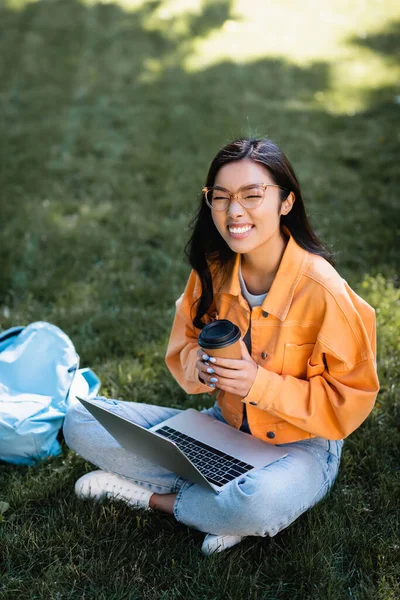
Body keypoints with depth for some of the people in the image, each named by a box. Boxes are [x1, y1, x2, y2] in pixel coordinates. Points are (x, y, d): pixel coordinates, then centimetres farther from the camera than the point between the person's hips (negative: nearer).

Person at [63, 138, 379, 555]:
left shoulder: (322, 289, -23)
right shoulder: (212, 270, -7)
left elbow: (349, 401, -17)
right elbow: (184, 346, 6)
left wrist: (259, 383, -28)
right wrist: (199, 365, -18)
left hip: (298, 447, -5)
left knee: (259, 503, -42)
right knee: (80, 422, -8)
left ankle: (150, 496, -9)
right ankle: (223, 507, -11)